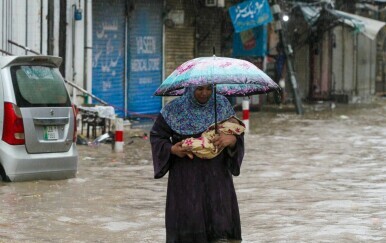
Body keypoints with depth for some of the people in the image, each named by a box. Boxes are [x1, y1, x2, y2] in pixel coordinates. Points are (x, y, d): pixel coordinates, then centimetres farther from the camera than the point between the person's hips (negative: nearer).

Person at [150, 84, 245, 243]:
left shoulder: (222, 105, 3)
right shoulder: (174, 109, -3)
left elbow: (238, 132, 1)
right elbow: (156, 136, 6)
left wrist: (232, 139, -22)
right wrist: (171, 149, -13)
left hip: (216, 175, 2)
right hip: (186, 179, -1)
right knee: (188, 221, -3)